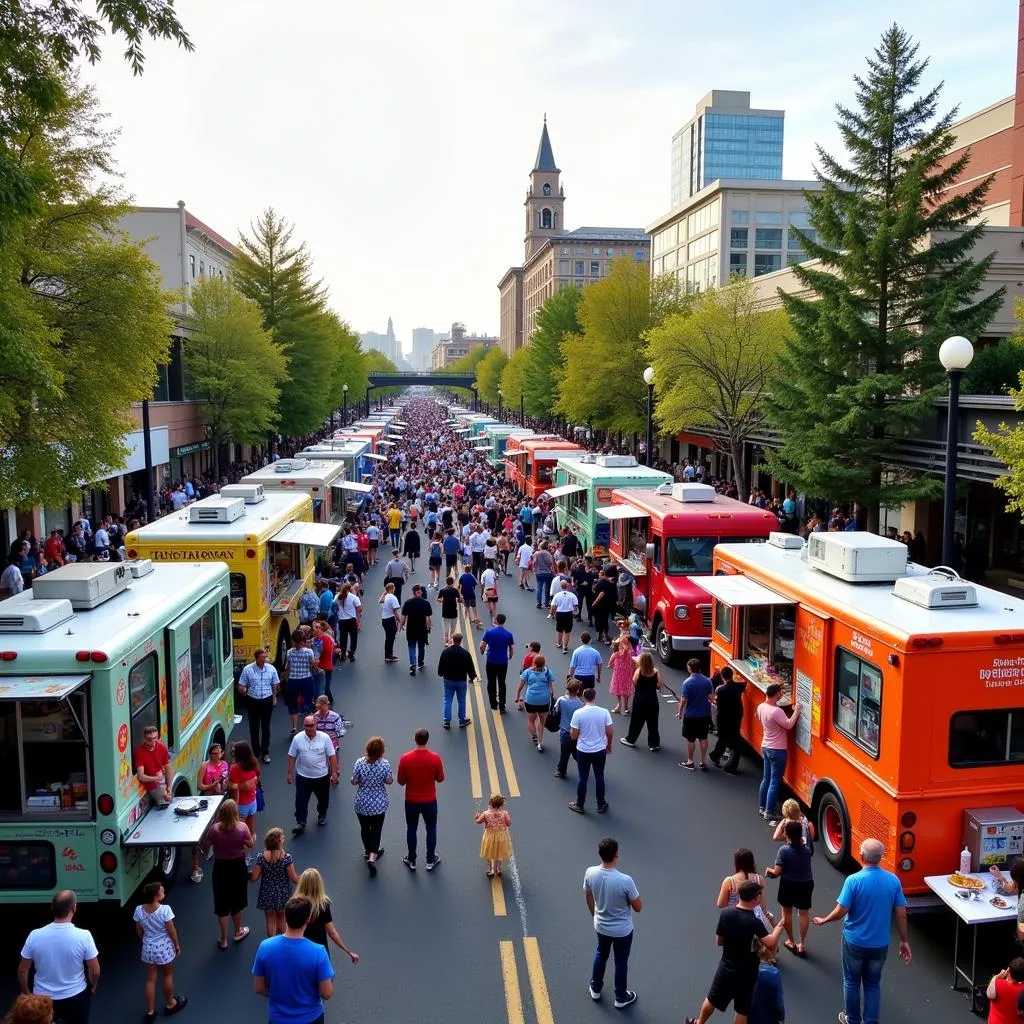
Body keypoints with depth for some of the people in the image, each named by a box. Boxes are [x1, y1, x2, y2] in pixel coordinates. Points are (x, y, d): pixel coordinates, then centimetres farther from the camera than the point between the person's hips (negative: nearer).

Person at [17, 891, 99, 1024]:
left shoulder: (35, 935, -16)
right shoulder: (83, 936, -21)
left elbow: (22, 971, -4)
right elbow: (94, 971, -12)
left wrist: (26, 994, 13)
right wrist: (92, 987, 9)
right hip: (75, 998, -2)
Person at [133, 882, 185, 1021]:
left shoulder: (139, 910, -14)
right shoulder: (165, 910, -27)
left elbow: (139, 931, 1)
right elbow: (171, 931, -16)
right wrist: (177, 945, 2)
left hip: (148, 948, 4)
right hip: (164, 948, -3)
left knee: (150, 979, 19)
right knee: (168, 976, 21)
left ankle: (150, 1012, 29)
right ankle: (170, 1004, 40)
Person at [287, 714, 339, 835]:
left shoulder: (325, 737, -14)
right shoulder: (297, 738, -11)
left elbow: (332, 756, -9)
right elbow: (291, 757, -2)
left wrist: (334, 773, -10)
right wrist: (289, 773, -2)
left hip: (322, 776, 0)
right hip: (303, 776, 0)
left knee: (323, 798, 18)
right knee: (301, 801, 1)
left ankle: (322, 815, 44)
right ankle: (300, 823, 14)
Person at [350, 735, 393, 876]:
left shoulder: (359, 763, -17)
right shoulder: (384, 764, -18)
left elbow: (354, 782, -10)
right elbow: (389, 781, -8)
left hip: (362, 803, 1)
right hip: (379, 804, -1)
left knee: (365, 828, 21)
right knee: (376, 829, 11)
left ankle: (368, 851, 38)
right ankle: (372, 856, -3)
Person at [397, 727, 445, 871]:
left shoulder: (405, 758, -17)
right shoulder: (435, 758, -17)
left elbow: (401, 781, -7)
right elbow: (440, 779, -4)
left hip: (411, 801, 0)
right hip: (429, 801, 0)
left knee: (411, 829, 17)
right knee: (431, 829, 17)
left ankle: (411, 860, 29)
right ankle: (430, 860, 27)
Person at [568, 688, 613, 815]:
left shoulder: (578, 713, -15)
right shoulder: (604, 712, -10)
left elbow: (574, 736, -11)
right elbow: (609, 732, -4)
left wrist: (571, 729, 11)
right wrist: (609, 745, 14)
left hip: (583, 751, -1)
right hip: (600, 750, 1)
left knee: (583, 778, 12)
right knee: (599, 777, 15)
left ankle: (579, 805, 23)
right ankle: (601, 805, 25)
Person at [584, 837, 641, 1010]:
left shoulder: (590, 873, -22)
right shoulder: (625, 880, -35)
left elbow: (589, 900, -2)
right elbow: (638, 907, -19)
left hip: (600, 926, 4)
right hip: (622, 930, -4)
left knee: (600, 954, 30)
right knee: (621, 962, 21)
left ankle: (595, 989, 49)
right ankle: (621, 998, 42)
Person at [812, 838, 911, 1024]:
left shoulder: (853, 880, -21)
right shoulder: (893, 880, -10)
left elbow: (841, 911, -18)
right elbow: (901, 914, -4)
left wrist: (824, 921, 1)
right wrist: (904, 941, 9)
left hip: (855, 942, -3)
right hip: (880, 944, 3)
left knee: (852, 982, 18)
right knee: (873, 984, 19)